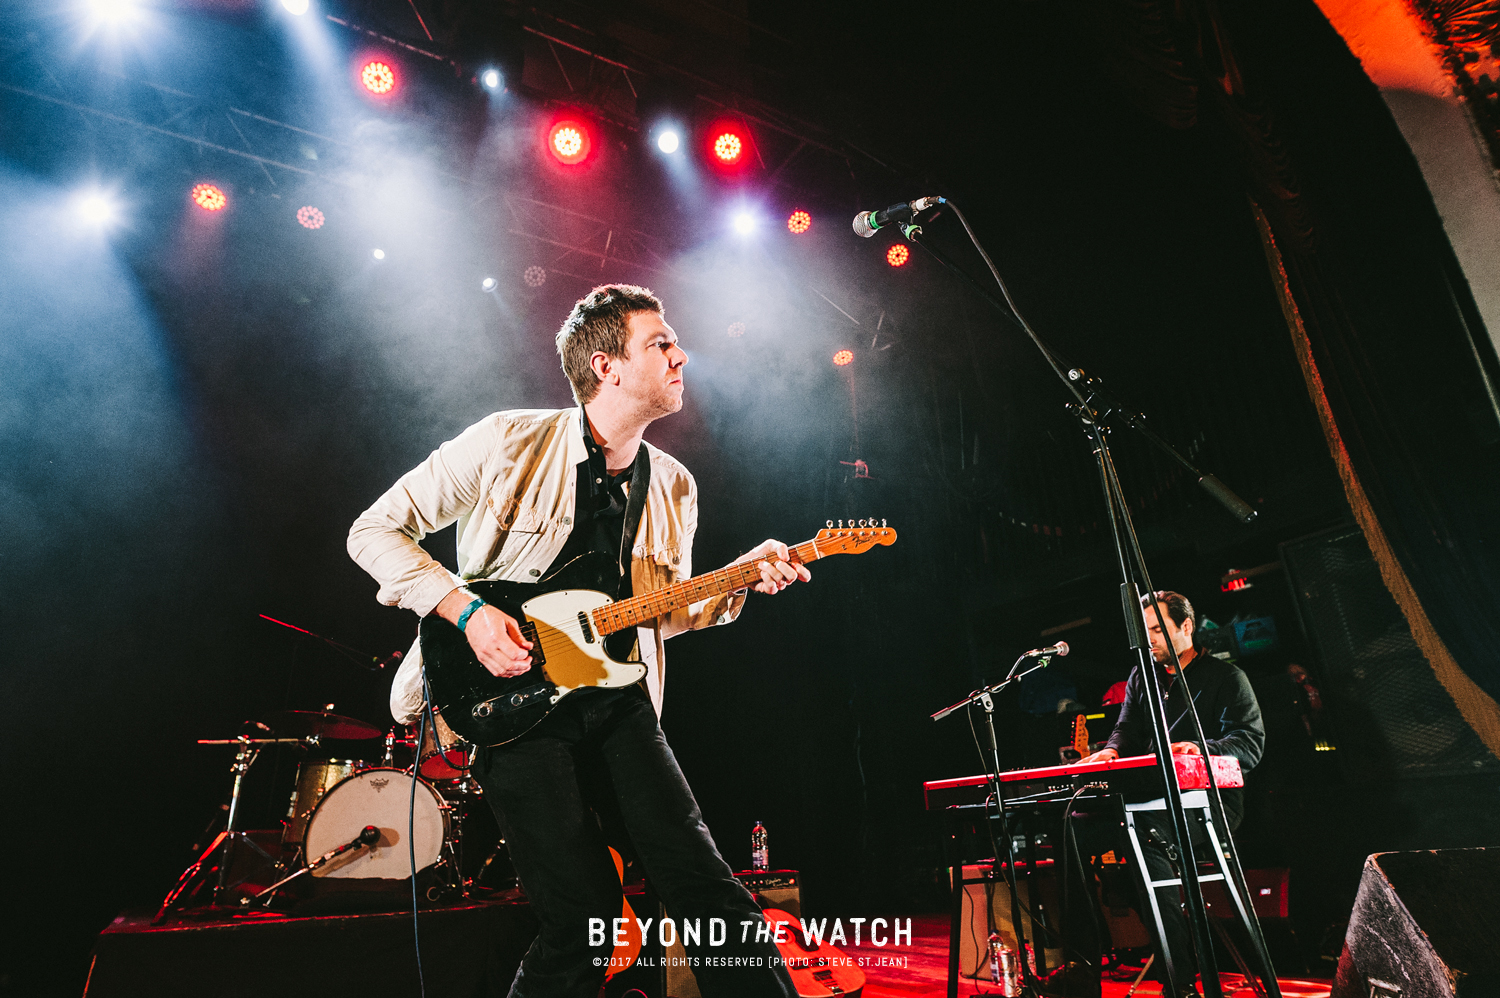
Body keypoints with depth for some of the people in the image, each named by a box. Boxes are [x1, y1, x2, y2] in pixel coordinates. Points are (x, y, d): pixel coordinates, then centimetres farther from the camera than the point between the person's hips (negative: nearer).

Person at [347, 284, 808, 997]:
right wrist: (466, 610, -16)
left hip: (618, 700, 4)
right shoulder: (511, 442, -6)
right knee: (584, 918, -7)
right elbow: (376, 530, -3)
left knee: (703, 881, -2)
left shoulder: (673, 488, 9)